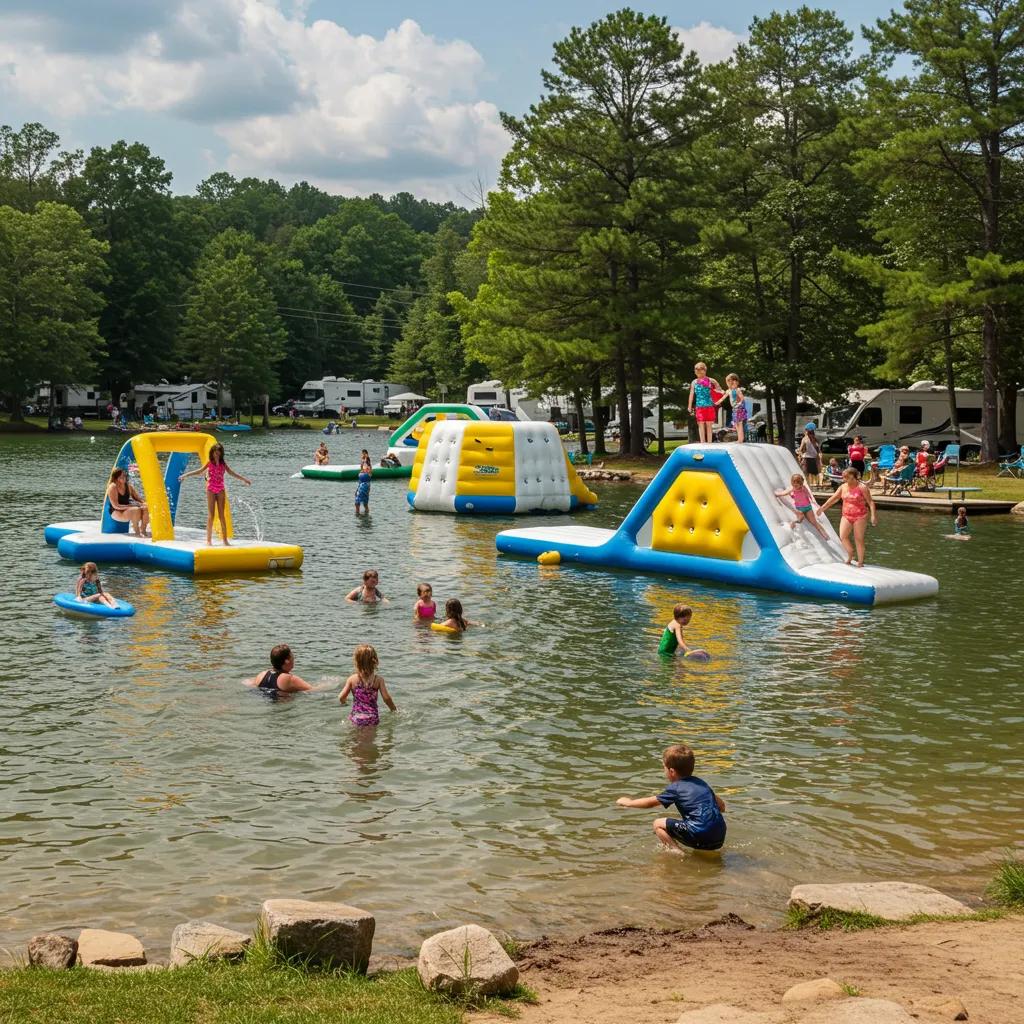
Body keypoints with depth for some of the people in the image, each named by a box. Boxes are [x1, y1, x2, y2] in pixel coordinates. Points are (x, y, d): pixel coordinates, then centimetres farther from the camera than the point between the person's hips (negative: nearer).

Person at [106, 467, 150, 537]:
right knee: (136, 510, -33)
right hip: (117, 513, -7)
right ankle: (137, 532, -20)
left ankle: (143, 530, -10)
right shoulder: (113, 487, -14)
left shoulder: (128, 486, 7)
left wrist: (143, 503, -10)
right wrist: (130, 506, -26)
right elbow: (115, 506, -20)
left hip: (127, 509, 7)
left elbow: (137, 498, 13)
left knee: (145, 509, -20)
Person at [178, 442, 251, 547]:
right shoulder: (209, 462, 1)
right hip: (211, 490, -2)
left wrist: (244, 479, 10)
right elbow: (200, 471, 0)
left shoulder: (223, 463, 8)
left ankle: (225, 540, 5)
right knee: (210, 515, -3)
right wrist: (186, 475, -7)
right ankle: (209, 540, 0)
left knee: (222, 515, 3)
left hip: (221, 490, 2)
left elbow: (232, 472, 12)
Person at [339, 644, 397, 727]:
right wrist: (394, 709, 15)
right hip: (373, 718, 0)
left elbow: (341, 698, 1)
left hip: (356, 718, 0)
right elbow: (386, 698, -3)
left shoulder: (352, 679, -1)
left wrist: (343, 700, 26)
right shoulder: (378, 680, -1)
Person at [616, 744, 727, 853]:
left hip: (701, 835, -7)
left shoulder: (675, 788, 2)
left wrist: (628, 802, 28)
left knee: (658, 824, 4)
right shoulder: (701, 782, 19)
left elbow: (651, 802, 14)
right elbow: (721, 806, 22)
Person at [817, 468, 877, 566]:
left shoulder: (862, 487, -10)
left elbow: (870, 501, -11)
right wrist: (823, 508, 16)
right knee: (843, 536, -8)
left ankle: (860, 561, 9)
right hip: (846, 516, 5)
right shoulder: (843, 487, 6)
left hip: (860, 517, -5)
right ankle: (850, 554, 16)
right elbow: (834, 498, 15)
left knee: (859, 539, 0)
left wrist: (873, 515, -20)